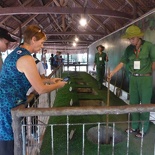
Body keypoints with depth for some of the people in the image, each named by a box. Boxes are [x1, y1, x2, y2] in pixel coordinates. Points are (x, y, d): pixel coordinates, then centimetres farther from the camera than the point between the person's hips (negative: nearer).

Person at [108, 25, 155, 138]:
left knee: (145, 104, 4)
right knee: (133, 103, 12)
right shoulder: (129, 49, 3)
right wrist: (112, 73, -5)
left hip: (145, 79, -4)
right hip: (133, 78, 5)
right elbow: (122, 62, 4)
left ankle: (143, 129, 19)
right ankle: (134, 126, 27)